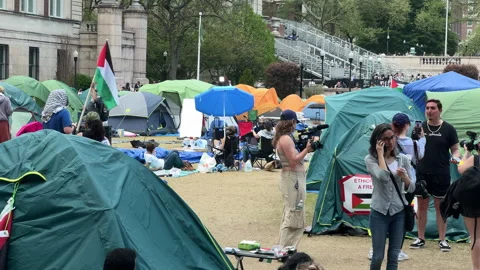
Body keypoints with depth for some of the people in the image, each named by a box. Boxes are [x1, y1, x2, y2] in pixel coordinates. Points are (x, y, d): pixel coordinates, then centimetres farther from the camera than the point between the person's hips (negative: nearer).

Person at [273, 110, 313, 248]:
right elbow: (293, 160, -20)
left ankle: (283, 247, 23)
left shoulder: (284, 138, 15)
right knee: (294, 216, -9)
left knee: (288, 215, 17)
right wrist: (307, 149, -15)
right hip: (293, 178, -11)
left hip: (291, 177, 11)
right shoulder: (286, 139, -16)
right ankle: (285, 249, -8)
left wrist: (305, 147, 4)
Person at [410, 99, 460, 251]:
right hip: (422, 174, 3)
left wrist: (455, 157, -18)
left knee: (441, 207, 5)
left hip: (441, 175, -2)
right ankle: (420, 239, 17)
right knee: (421, 206, 8)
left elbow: (455, 149, 2)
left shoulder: (448, 129, -2)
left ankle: (442, 240, 12)